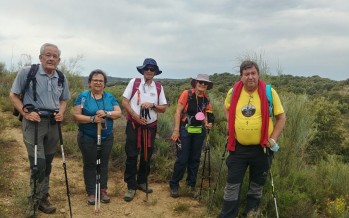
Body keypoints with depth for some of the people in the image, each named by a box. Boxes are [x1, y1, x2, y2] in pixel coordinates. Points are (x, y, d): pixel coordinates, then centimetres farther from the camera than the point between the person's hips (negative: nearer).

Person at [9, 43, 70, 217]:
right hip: (33, 122, -5)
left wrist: (61, 113, -3)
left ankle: (42, 199, 30)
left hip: (53, 124, 5)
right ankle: (34, 201, 13)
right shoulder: (27, 72, -8)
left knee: (47, 164, 14)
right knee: (38, 164, -9)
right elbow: (13, 95, -3)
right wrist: (26, 113, -16)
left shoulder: (61, 78, 7)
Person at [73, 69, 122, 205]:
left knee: (103, 164, 12)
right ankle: (91, 193, 17)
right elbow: (76, 116, -10)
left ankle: (103, 190, 24)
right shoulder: (83, 97, -5)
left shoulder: (110, 97, 5)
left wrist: (106, 113, -20)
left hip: (107, 137, 3)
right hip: (87, 138, -3)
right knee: (89, 164, 6)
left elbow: (119, 113, -1)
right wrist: (92, 119, -23)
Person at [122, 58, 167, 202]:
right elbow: (125, 102, -5)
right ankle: (131, 187, 7)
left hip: (151, 126, 3)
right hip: (134, 125, -3)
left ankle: (142, 182, 29)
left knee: (147, 155, 12)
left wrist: (152, 105, -14)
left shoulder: (159, 87, 4)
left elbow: (163, 108, 4)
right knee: (131, 156, -2)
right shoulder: (134, 82, -2)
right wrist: (135, 116, -14)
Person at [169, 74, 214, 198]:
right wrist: (176, 130, -15)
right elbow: (178, 112, -10)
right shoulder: (187, 94, -10)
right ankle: (174, 185, 11)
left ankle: (191, 184, 27)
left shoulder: (206, 99, 5)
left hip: (199, 131, 5)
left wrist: (207, 124, -6)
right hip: (185, 130, -5)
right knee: (182, 159, -4)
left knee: (195, 159, 12)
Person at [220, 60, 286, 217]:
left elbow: (281, 117, -2)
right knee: (232, 184, 6)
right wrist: (232, 126, 6)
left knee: (257, 185, 15)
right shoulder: (233, 92, -3)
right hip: (238, 147, 1)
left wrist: (273, 139, -8)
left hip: (261, 148, -1)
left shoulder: (269, 92, -10)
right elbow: (227, 109, 19)